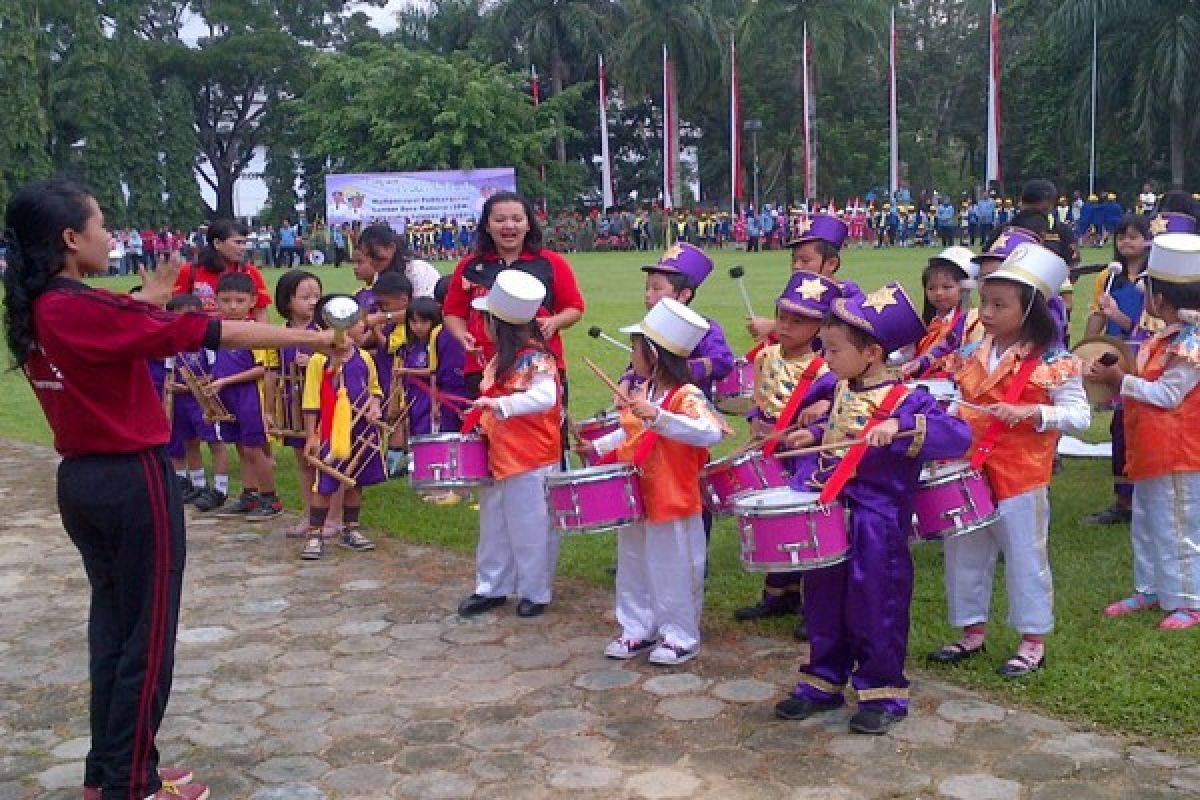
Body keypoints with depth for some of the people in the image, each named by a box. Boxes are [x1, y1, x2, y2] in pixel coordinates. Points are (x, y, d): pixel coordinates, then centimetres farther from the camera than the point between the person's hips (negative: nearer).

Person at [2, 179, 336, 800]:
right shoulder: (84, 310, -20)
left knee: (111, 622, 18)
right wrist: (310, 337, -20)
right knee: (147, 634, 3)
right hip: (131, 481, -9)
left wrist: (143, 303, 26)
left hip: (80, 480, 9)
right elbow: (203, 332, -22)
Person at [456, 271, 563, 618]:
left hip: (531, 463, -9)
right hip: (498, 456, 9)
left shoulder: (536, 359, -19)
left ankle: (535, 592, 18)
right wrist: (485, 421, 5)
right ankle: (491, 588, 29)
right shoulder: (503, 358, 10)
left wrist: (499, 405, -41)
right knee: (494, 527, 17)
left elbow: (545, 397, -35)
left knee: (531, 530, 4)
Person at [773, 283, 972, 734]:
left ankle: (883, 694, 20)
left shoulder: (905, 401, -17)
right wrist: (814, 434, 10)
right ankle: (823, 683, 31)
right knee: (824, 605, 16)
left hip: (876, 526, -7)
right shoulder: (843, 390, 6)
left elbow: (957, 436, -30)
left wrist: (901, 428, -40)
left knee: (875, 608, 4)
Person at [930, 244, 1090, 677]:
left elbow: (1080, 415, -13)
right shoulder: (971, 356, 4)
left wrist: (1030, 412, -26)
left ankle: (1033, 642, 21)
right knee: (965, 553, 15)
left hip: (1020, 477, -6)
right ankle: (972, 632, 30)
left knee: (1025, 558, 6)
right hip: (968, 471, 6)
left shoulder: (1052, 362, -13)